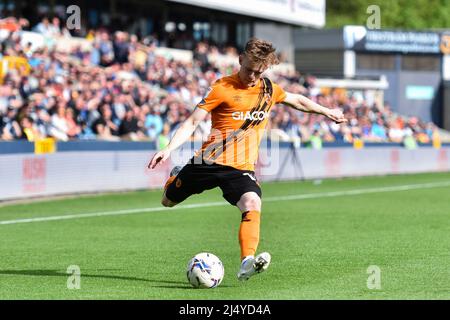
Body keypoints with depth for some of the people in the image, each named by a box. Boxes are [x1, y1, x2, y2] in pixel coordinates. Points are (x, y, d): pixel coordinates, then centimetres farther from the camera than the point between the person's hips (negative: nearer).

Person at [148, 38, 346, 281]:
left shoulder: (269, 89, 8)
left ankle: (247, 263, -38)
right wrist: (168, 149, -21)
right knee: (168, 201, 13)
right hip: (210, 161, -2)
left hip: (241, 168, 2)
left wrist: (327, 112, 38)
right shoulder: (223, 88, -8)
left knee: (252, 204, -28)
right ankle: (174, 178, 49)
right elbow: (193, 121, -10)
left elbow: (297, 101, 30)